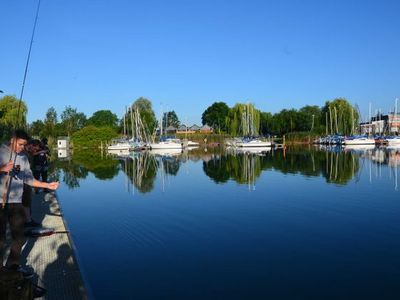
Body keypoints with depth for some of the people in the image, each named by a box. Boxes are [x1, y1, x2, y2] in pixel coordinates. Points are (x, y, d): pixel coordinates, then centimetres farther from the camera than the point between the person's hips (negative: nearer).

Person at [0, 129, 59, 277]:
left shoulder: (23, 157, 9)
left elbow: (28, 179, 8)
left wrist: (48, 185, 2)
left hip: (15, 201, 4)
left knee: (20, 236, 7)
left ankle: (13, 264, 25)